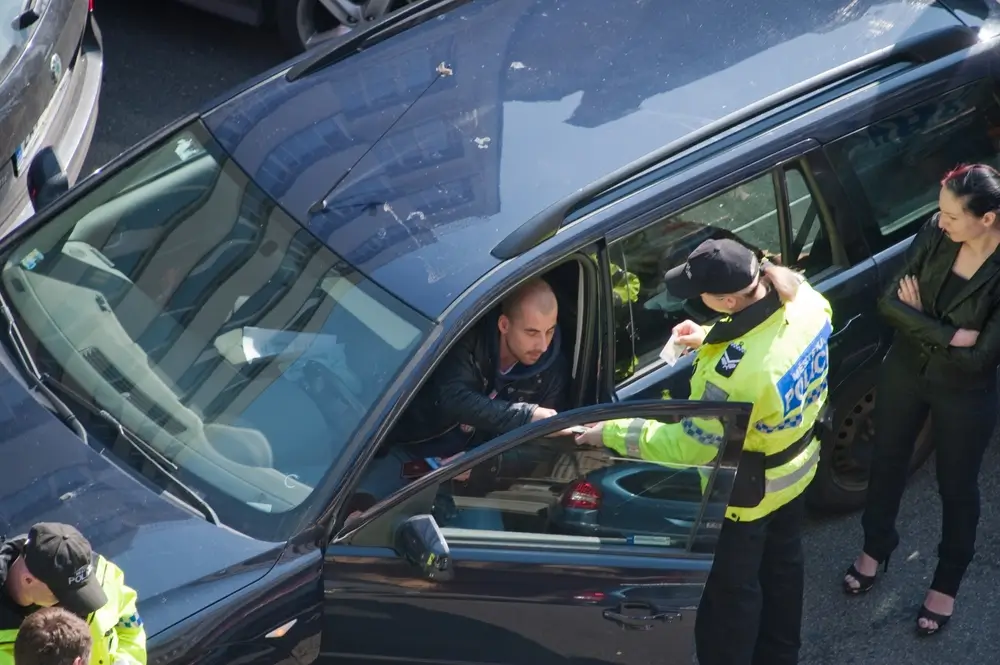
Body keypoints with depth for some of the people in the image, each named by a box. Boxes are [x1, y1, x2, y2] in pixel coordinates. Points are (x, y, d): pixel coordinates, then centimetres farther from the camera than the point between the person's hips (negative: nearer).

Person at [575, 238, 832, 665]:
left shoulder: (735, 372, -43)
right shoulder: (802, 297, -20)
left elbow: (688, 446, -30)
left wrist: (612, 433, -21)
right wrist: (711, 339, -1)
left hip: (746, 491, -8)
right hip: (796, 463, 8)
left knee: (730, 591, 16)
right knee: (782, 565, 30)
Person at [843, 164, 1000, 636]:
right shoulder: (935, 232, -18)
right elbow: (890, 302, -17)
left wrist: (918, 321, -18)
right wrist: (948, 335, -28)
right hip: (904, 372, 4)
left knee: (957, 487, 17)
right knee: (887, 462, 24)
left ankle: (947, 584, 42)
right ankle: (876, 548, 51)